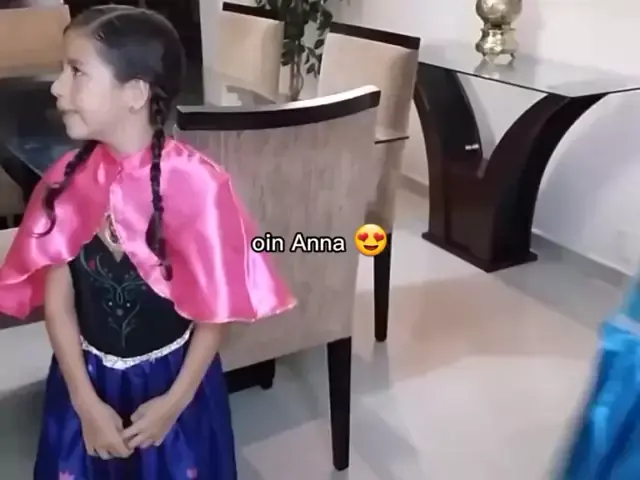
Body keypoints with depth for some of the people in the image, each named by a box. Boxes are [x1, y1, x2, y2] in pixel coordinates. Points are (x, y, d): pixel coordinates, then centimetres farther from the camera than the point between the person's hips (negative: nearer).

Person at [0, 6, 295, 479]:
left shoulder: (195, 183, -22)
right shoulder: (66, 178, -10)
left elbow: (217, 304, -13)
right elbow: (56, 298, -6)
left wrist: (176, 400, -9)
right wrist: (86, 402, -9)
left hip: (172, 375, -3)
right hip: (86, 376, 3)